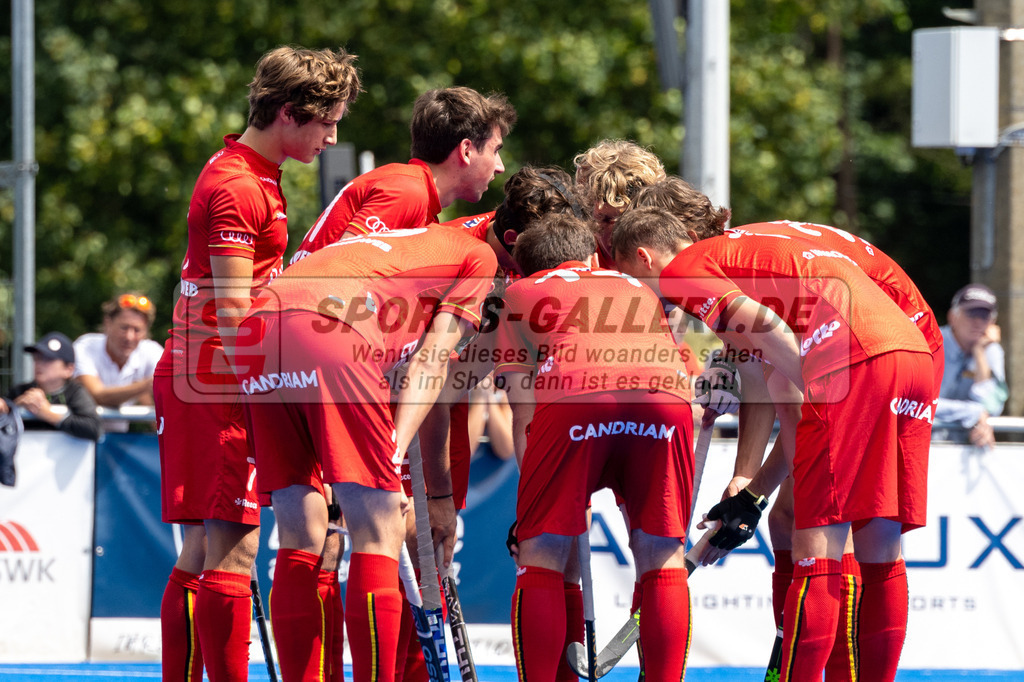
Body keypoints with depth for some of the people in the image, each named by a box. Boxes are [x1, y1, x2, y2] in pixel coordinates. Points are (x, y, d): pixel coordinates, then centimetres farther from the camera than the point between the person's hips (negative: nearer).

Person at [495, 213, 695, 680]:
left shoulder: (520, 294, 32)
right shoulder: (638, 289, 41)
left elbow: (523, 410, 21)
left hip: (574, 396, -2)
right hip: (665, 399, 2)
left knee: (540, 559, 10)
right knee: (661, 558, 15)